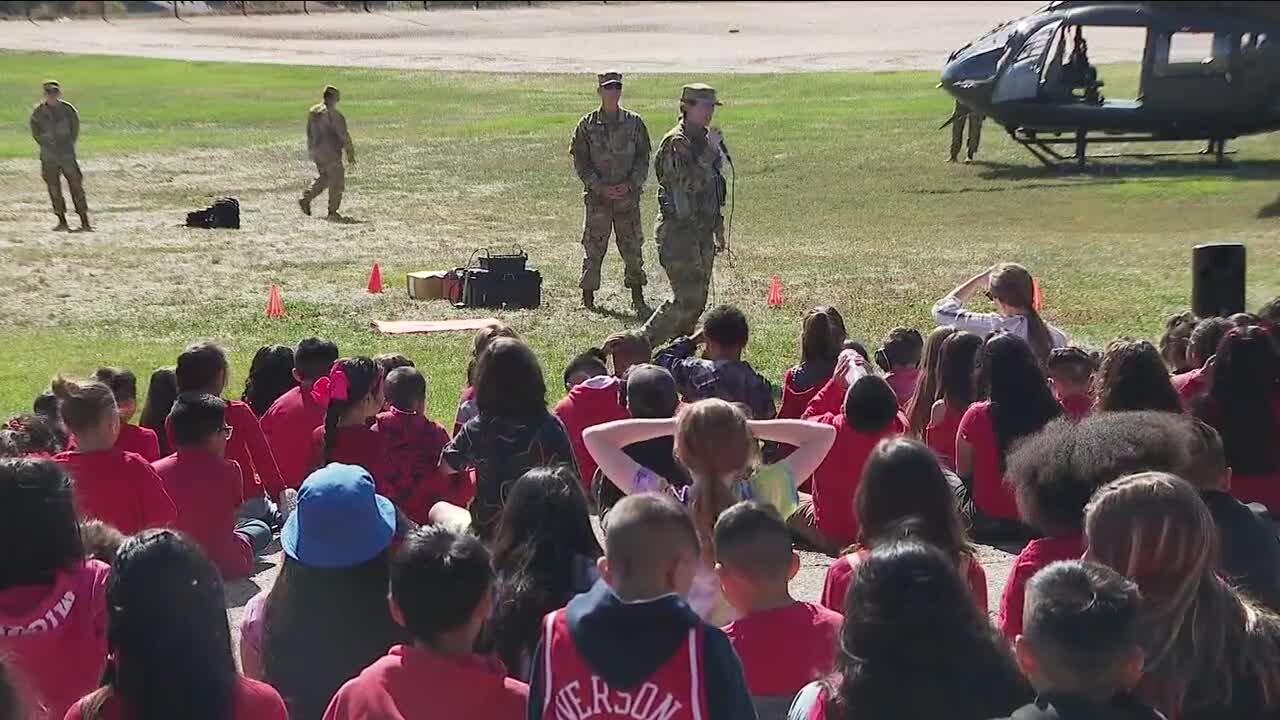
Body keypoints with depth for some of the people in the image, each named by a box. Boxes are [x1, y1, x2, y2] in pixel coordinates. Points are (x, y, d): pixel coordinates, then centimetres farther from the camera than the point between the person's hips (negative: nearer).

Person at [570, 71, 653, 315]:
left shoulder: (634, 123, 5)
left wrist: (630, 184, -8)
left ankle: (638, 299, 11)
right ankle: (588, 298, 12)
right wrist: (600, 187, -10)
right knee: (593, 247, 2)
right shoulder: (587, 125, 1)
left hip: (628, 195, 1)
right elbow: (580, 162, 1)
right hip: (597, 197, -1)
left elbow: (643, 158, 6)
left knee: (633, 247, 3)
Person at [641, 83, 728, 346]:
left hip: (702, 231, 9)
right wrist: (710, 152, -24)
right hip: (679, 232, -9)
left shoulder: (704, 140, 14)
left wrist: (718, 229, 22)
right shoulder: (675, 143, -14)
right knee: (687, 299, -13)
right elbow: (691, 183, -27)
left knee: (698, 301, 10)